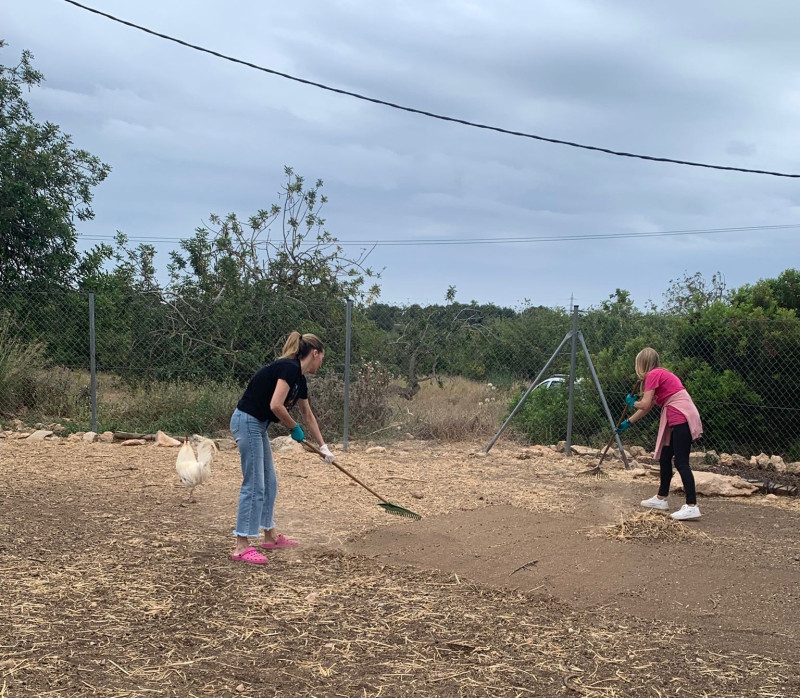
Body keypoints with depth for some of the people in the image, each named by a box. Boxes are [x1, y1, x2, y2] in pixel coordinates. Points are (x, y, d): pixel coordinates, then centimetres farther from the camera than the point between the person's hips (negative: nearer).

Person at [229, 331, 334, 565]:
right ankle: (241, 547, -6)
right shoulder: (289, 368, -16)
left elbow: (308, 415, 26)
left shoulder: (299, 379, 13)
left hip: (257, 425, 10)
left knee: (269, 482, 16)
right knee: (254, 485, -9)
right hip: (247, 422, -10)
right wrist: (294, 428, -8)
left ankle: (270, 537, 27)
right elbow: (276, 406, -25)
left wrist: (323, 447, 34)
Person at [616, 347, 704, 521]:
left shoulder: (653, 374, -7)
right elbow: (647, 407, 27)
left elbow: (645, 404, -12)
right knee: (665, 458, 17)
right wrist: (628, 422, 32)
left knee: (681, 462, -13)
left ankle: (692, 506, -18)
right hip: (678, 419, 10)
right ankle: (661, 499, 26)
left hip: (681, 418, -10)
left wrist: (632, 402, 9)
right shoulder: (660, 374, 23)